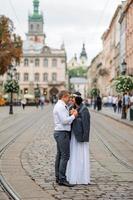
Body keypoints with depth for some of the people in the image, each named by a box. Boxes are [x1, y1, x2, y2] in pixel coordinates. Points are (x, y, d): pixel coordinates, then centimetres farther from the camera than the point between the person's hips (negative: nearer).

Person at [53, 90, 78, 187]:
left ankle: (58, 177, 17)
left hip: (60, 133, 11)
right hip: (62, 133, -11)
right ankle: (62, 179, -11)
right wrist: (74, 116, -9)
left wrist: (71, 114, 1)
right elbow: (64, 121, -22)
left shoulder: (61, 106, 18)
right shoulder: (60, 106, -15)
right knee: (65, 156, -11)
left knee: (59, 155, 12)